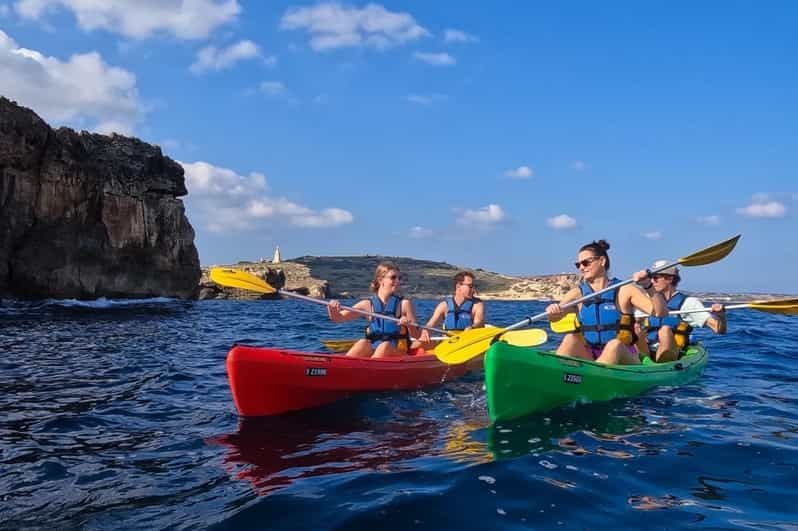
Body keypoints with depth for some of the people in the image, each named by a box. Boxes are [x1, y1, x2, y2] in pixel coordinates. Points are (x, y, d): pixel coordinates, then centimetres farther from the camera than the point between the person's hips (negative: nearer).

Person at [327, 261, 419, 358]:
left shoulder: (404, 304, 1)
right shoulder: (368, 304, 5)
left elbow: (416, 335, 1)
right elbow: (338, 318, 4)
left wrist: (409, 325, -21)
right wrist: (332, 309, -18)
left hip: (397, 351, -1)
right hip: (372, 349, 1)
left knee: (385, 346, -31)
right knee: (363, 343, -28)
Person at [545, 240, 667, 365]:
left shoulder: (624, 291, -1)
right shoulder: (577, 293, 6)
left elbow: (661, 312, -9)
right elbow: (554, 318, -9)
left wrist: (649, 286, -25)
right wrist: (552, 310, -32)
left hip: (624, 360, -2)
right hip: (589, 358, 2)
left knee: (615, 344, -32)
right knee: (571, 339, -23)